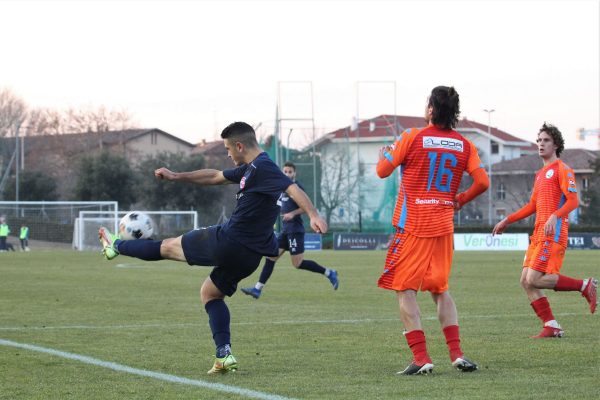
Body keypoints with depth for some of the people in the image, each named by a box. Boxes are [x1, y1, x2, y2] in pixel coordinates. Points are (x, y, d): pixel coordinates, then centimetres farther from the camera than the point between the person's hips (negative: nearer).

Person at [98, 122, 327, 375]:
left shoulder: (262, 168, -14)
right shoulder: (249, 170, 16)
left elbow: (293, 189, -27)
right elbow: (214, 177, 29)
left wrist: (313, 215, -41)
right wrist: (177, 177, 32)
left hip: (228, 240, -9)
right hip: (249, 255, 9)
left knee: (168, 247, 13)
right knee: (209, 292, 24)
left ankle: (115, 246, 34)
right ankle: (224, 355, 12)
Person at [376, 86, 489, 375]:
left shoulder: (412, 138, -7)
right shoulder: (464, 145, 4)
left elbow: (383, 171, 0)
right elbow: (482, 182, -3)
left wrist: (383, 153, 23)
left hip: (412, 226, -5)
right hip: (443, 227, 5)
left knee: (404, 289, 0)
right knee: (440, 289, 18)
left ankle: (421, 358, -9)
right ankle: (456, 354, 9)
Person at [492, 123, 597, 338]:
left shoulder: (562, 169, -4)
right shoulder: (540, 174, 23)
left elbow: (573, 201, -14)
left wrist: (555, 216, -30)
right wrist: (507, 221, 26)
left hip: (553, 233, -9)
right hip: (539, 233, 9)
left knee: (534, 279, -18)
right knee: (526, 281, 0)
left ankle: (584, 286, -6)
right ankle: (551, 326, 2)